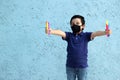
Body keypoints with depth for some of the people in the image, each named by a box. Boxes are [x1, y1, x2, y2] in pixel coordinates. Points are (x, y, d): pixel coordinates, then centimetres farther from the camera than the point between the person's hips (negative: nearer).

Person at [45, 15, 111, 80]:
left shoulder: (85, 36, -3)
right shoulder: (69, 35, -1)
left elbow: (95, 33, -18)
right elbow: (61, 32, -18)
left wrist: (105, 32, -37)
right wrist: (51, 31, -37)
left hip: (82, 66, -1)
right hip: (70, 66, 1)